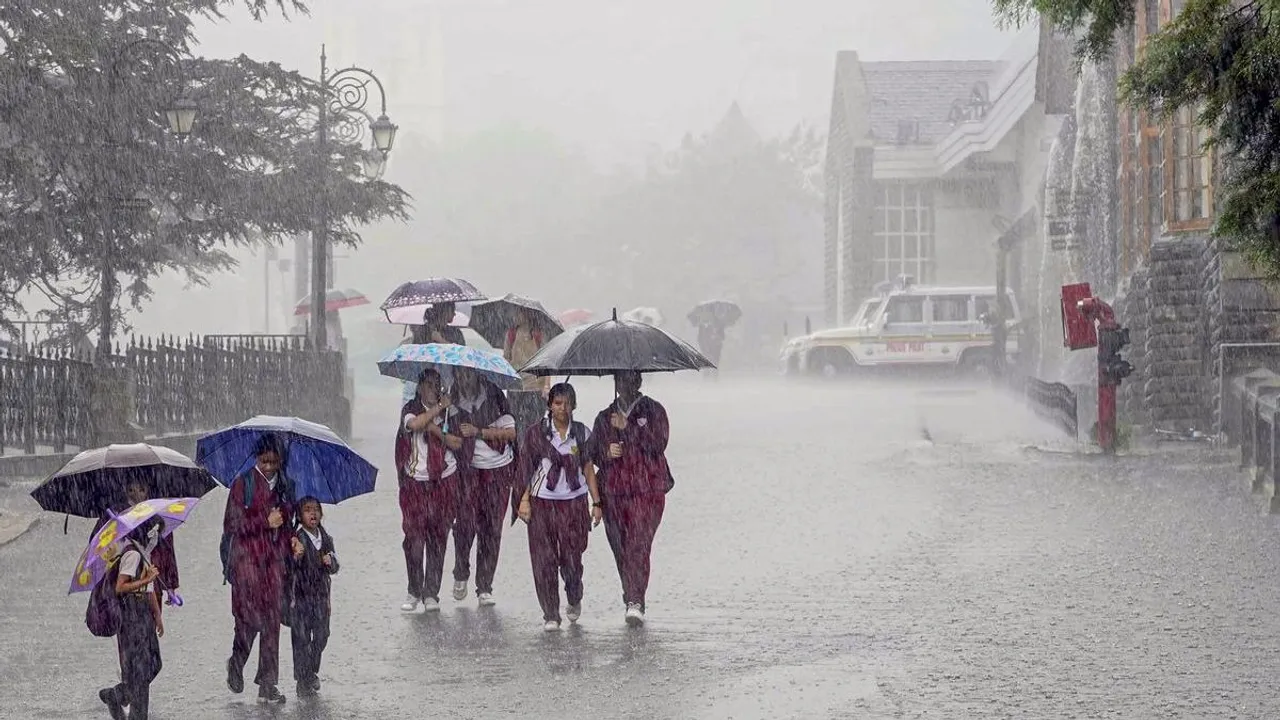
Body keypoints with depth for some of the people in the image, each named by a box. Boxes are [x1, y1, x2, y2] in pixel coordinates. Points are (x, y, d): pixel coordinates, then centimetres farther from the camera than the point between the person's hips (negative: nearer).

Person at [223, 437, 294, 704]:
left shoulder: (285, 487, 13)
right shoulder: (242, 485, -2)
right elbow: (232, 524, -6)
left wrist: (291, 545, 4)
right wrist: (265, 522, -11)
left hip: (275, 559, 4)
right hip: (247, 557, -4)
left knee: (272, 622, 0)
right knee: (250, 615, -10)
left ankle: (267, 686, 2)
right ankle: (236, 663, 19)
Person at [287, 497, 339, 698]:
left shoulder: (327, 539, 4)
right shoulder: (297, 540, -13)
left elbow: (334, 568, 12)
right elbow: (291, 570, -20)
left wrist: (330, 561, -10)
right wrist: (297, 556, -39)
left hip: (321, 595, 5)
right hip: (301, 595, -5)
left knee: (321, 635, 12)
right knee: (301, 639, -1)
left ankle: (312, 672, 33)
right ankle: (303, 681, 8)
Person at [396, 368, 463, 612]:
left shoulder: (449, 409, 9)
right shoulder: (411, 408, 3)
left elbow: (457, 443, -2)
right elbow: (414, 424, -21)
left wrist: (433, 428, -10)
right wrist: (438, 408, -14)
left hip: (444, 480, 1)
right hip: (415, 481, -1)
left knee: (438, 538, 0)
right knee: (414, 537, -5)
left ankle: (431, 593, 4)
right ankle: (414, 592, 6)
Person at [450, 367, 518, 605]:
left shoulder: (492, 395, -2)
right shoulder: (453, 402, 2)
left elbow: (510, 432, -6)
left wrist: (478, 431, -12)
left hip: (498, 470, 0)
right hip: (469, 469, 0)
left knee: (492, 528, 0)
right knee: (466, 521, -13)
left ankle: (484, 588, 6)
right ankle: (461, 574, 12)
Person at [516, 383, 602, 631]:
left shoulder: (582, 433, 7)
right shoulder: (536, 433, 3)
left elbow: (588, 469, 10)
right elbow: (527, 469, 3)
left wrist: (596, 503, 6)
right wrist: (524, 500, -5)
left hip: (574, 501, 1)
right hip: (542, 502, -1)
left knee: (571, 558, -1)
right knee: (544, 560, -4)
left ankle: (574, 600, 27)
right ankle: (550, 615, 2)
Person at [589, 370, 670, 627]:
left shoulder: (653, 411, 7)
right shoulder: (604, 418, 17)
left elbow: (659, 443, -8)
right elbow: (593, 454, 16)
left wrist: (628, 427, -14)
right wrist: (607, 453, -6)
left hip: (648, 491, -4)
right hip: (614, 492, 4)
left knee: (639, 545, -16)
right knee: (621, 548, 3)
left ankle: (635, 602, -24)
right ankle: (633, 600, 15)